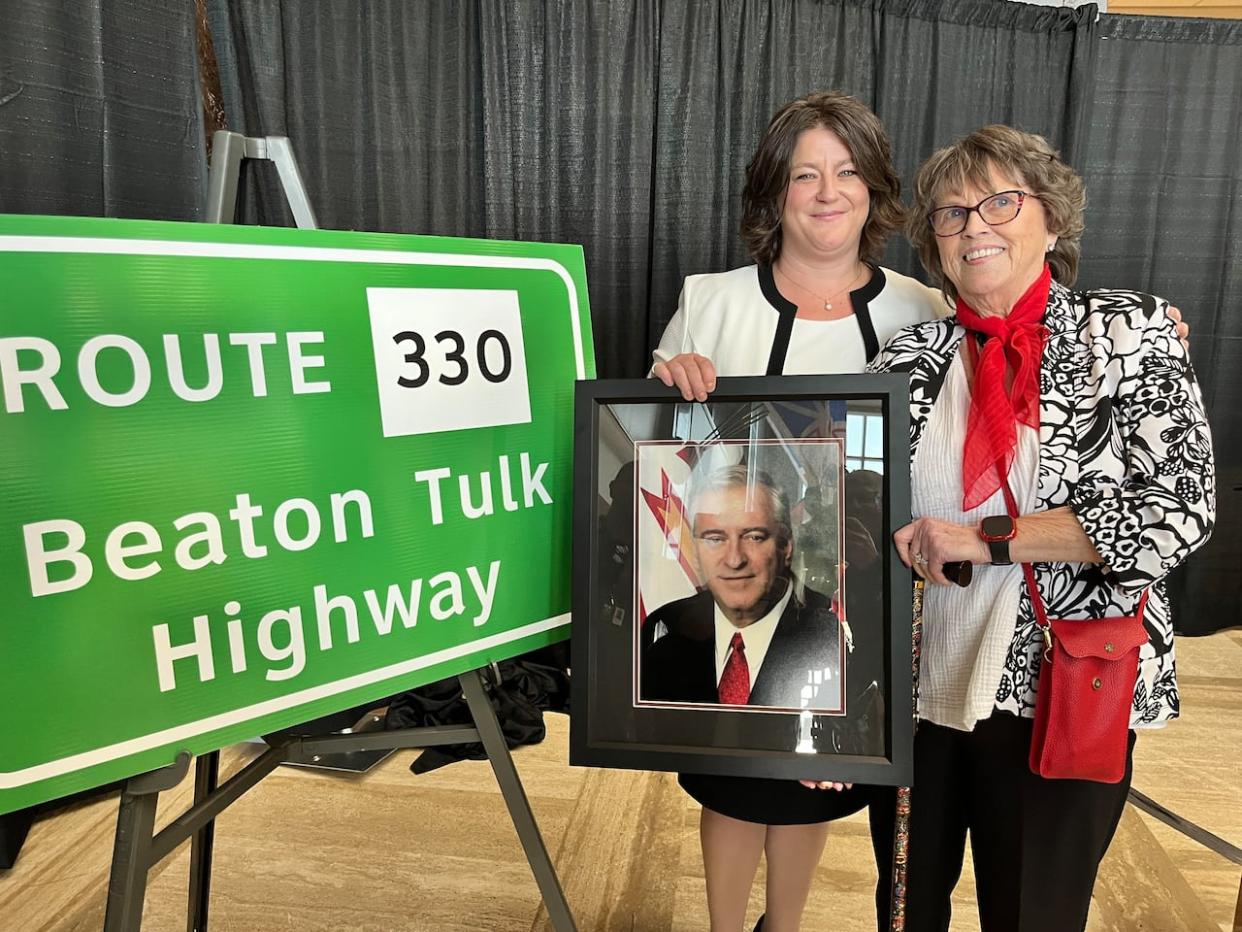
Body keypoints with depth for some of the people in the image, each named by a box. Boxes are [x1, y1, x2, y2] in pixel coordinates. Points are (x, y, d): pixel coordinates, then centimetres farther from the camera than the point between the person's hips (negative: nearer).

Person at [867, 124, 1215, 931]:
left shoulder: (1128, 334, -4)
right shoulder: (911, 358, 3)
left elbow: (1182, 507, -13)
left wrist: (985, 539, -17)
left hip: (1064, 692, -2)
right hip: (917, 687, 3)